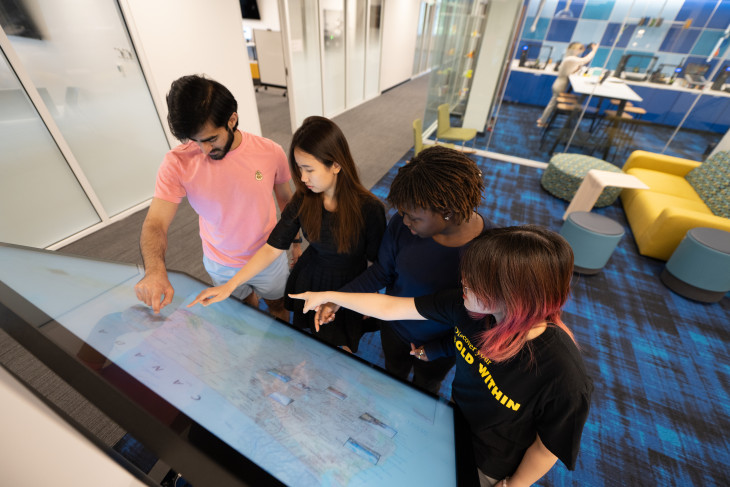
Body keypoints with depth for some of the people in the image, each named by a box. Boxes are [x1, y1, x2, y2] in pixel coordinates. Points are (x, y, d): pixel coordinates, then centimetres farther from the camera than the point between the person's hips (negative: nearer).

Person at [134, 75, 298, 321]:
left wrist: (296, 242, 3)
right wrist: (155, 270, -42)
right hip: (221, 265, 1)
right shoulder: (178, 162, -20)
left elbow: (286, 199, -4)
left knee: (278, 306, 24)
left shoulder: (270, 152, -19)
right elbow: (155, 223, -21)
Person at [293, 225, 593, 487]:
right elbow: (389, 308, -21)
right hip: (454, 424, 4)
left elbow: (548, 447, -20)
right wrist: (329, 296, -16)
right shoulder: (468, 305, -28)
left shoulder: (563, 377, -39)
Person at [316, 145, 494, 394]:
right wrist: (337, 299, -23)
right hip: (395, 329, 2)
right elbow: (381, 271, -14)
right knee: (393, 376, 34)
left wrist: (437, 349, -21)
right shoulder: (402, 224, -27)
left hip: (440, 346, -1)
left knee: (426, 388, 33)